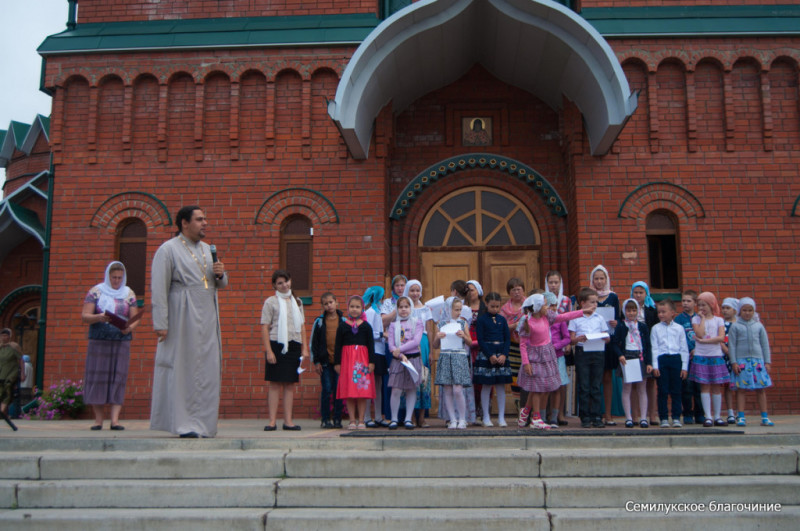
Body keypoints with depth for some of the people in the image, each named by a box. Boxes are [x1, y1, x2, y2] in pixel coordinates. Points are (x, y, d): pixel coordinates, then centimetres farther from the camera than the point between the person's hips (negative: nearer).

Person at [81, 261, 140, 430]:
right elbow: (84, 316, -1)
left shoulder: (129, 294, 10)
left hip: (121, 342, 1)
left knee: (118, 378, -5)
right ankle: (98, 419, 7)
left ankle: (115, 419, -8)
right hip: (98, 341, -1)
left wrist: (130, 328, -16)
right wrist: (99, 318, -21)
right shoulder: (95, 292, 5)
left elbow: (135, 318, 6)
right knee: (97, 377, -1)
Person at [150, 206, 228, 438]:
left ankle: (201, 422, 9)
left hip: (207, 319, 7)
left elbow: (220, 284, 22)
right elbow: (159, 289, -9)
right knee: (181, 369, -4)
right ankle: (182, 423, 2)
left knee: (207, 370, 4)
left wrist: (220, 274, -2)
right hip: (182, 318, -6)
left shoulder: (207, 249, 17)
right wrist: (160, 323, -16)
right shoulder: (168, 249, -3)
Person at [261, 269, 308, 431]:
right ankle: (272, 421, 3)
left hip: (294, 345, 4)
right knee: (275, 384, -2)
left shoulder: (297, 302, 15)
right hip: (277, 345, -4)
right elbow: (265, 327, -3)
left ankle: (288, 420, 10)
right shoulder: (270, 302, 2)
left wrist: (304, 348, 10)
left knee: (290, 384, 5)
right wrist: (269, 351, -11)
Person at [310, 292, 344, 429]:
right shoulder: (319, 321, 3)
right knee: (326, 389, 0)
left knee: (338, 390, 3)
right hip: (325, 361, -1)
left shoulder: (343, 321, 6)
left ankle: (337, 419, 11)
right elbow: (313, 342, 4)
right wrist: (316, 361, -1)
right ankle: (325, 420, 8)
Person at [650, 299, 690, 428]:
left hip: (676, 359, 1)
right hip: (662, 359, 0)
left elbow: (684, 348, 7)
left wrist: (684, 367, 2)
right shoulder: (656, 328, 6)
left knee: (676, 391, 4)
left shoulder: (679, 328, 7)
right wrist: (655, 366, -5)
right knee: (663, 391, 1)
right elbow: (654, 348, 3)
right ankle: (664, 418, 7)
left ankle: (676, 418, 12)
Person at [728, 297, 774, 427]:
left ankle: (765, 417, 9)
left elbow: (765, 344, 11)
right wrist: (734, 362, -5)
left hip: (757, 359, 2)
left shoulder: (759, 326, 9)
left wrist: (767, 362, 6)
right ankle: (741, 417, 3)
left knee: (761, 389, 3)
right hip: (741, 360, -2)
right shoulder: (735, 326, 3)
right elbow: (732, 345, 1)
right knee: (741, 388, -2)